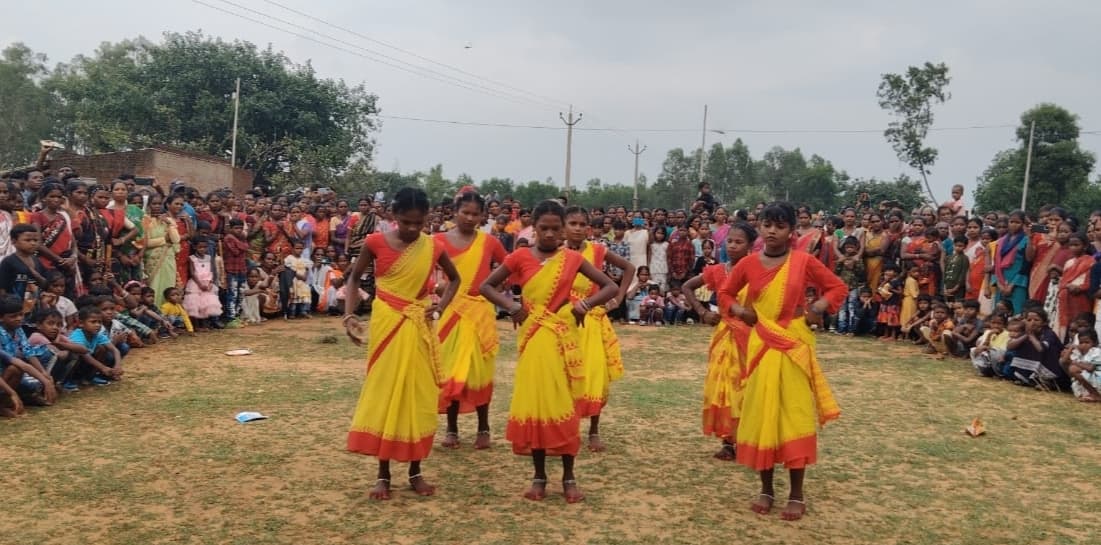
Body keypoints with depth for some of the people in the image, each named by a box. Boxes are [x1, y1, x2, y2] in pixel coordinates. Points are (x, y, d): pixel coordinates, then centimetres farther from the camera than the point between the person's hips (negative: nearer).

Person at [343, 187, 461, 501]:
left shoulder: (433, 247, -1)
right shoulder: (375, 243, -6)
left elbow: (455, 279, 15)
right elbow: (354, 279, 5)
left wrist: (441, 305, -1)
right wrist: (349, 315, -8)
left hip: (420, 327, 2)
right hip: (386, 324, -2)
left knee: (419, 395, 5)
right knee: (384, 393, 1)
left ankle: (415, 471, 18)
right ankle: (383, 474, 12)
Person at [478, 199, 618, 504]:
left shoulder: (572, 259, 1)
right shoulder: (521, 257, -1)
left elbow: (611, 287, 6)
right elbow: (486, 286, 6)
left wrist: (586, 303, -10)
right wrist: (511, 306, -10)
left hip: (563, 338, 0)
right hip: (533, 337, 0)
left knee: (564, 404, 3)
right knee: (534, 403, 3)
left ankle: (569, 477, 15)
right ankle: (539, 476, 16)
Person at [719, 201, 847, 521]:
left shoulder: (803, 262, -3)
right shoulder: (748, 264, 1)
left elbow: (838, 287, 5)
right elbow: (725, 294, 14)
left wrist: (817, 309, -9)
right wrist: (740, 311, -4)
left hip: (795, 344, -2)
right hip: (760, 345, 2)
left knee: (795, 415, 2)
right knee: (760, 414, 6)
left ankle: (797, 494, 14)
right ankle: (766, 488, 21)